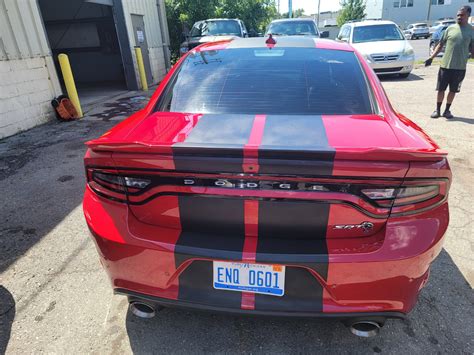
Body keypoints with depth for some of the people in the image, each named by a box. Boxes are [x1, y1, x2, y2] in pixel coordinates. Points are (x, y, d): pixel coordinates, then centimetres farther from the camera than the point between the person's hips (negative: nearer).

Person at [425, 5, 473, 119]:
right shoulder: (450, 28, 3)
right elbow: (440, 44, 8)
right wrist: (431, 58, -2)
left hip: (460, 67, 0)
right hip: (445, 65, 0)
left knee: (453, 90, 8)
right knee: (441, 89, 4)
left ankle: (447, 110, 20)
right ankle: (438, 110, 16)